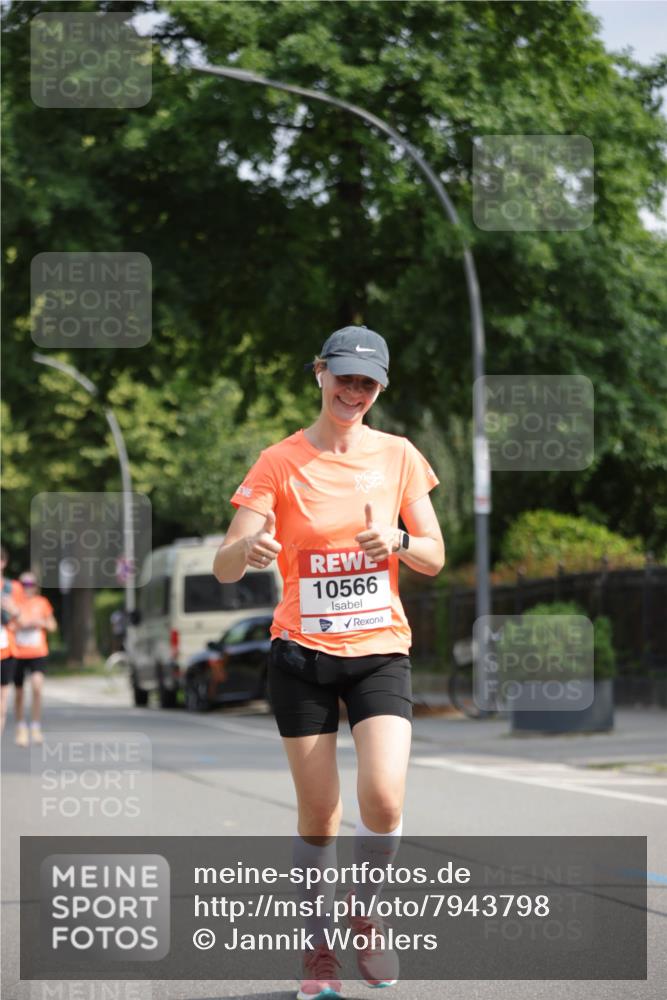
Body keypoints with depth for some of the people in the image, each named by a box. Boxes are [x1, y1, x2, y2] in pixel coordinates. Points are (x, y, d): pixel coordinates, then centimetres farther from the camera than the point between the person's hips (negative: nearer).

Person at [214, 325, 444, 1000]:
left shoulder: (399, 456, 4)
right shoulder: (281, 462, -3)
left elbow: (435, 558, 6)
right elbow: (224, 568, -10)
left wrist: (399, 542, -16)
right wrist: (248, 547, -34)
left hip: (380, 649, 1)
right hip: (301, 651, -1)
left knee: (383, 798, -16)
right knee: (318, 813, 0)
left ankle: (363, 916, 10)